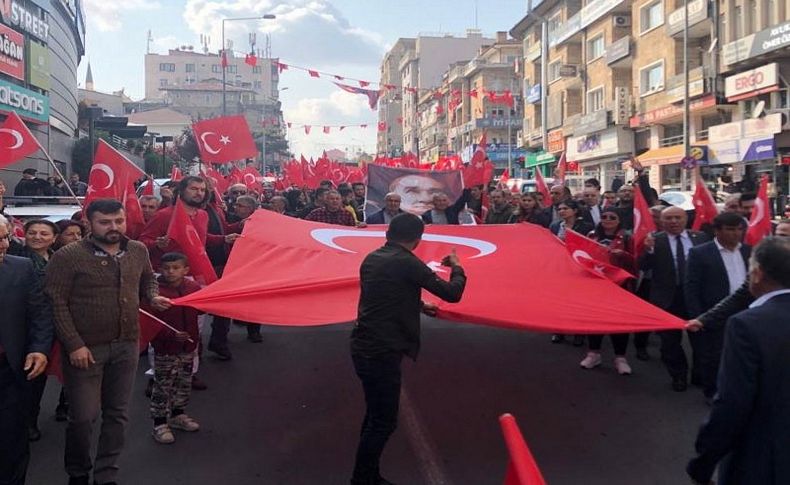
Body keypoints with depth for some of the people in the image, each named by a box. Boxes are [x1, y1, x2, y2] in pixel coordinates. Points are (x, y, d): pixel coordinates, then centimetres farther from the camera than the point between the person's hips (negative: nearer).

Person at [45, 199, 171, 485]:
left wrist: (153, 297, 1)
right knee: (83, 416, 2)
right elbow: (56, 303, -12)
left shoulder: (138, 251, 4)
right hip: (85, 347, -5)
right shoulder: (68, 256, -12)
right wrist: (74, 345, -17)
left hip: (126, 345, 5)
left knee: (117, 414, 12)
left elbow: (147, 279, 23)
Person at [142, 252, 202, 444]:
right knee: (163, 387, 3)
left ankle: (177, 415, 37)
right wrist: (171, 335, -26)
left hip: (188, 346, 6)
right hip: (165, 349, -6)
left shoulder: (194, 288, -1)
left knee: (184, 384, 19)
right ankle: (160, 423, 14)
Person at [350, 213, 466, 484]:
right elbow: (452, 294, -10)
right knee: (383, 422, 2)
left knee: (375, 415, 20)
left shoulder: (372, 258, 10)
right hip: (382, 352, -9)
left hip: (365, 347, 9)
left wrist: (420, 305, 34)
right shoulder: (406, 262, -14)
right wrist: (457, 268, 8)